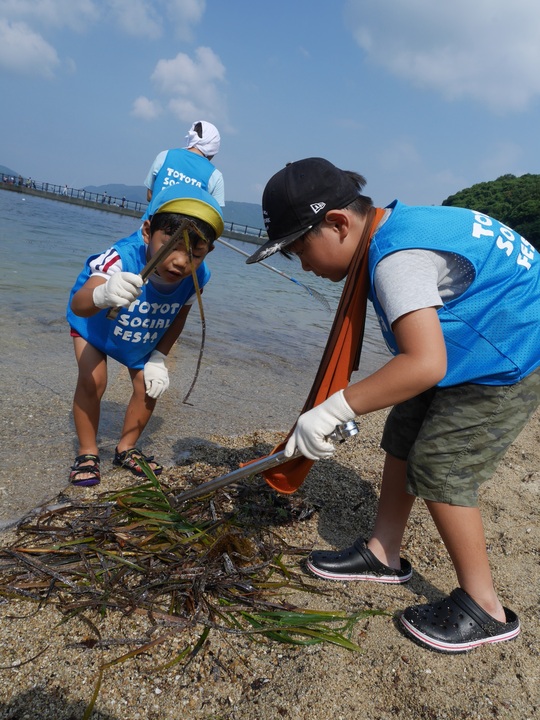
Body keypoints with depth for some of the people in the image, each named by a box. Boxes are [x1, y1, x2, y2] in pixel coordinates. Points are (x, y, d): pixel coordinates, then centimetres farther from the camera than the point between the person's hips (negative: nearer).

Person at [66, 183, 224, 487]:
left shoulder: (196, 277, -31)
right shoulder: (122, 258, -46)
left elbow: (178, 317, -10)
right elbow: (77, 304, -60)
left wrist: (159, 358, -11)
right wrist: (103, 295, -82)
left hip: (145, 339, 4)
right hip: (95, 324, -4)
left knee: (150, 387, 4)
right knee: (92, 381, -17)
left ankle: (126, 450, 26)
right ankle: (87, 453, 6)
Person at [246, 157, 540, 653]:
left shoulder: (399, 259, -29)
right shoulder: (392, 226, 1)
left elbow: (425, 365, -40)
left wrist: (333, 409, -37)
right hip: (480, 348, 10)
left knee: (438, 465, -8)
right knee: (404, 437, 11)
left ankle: (484, 608, 9)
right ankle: (383, 554, 25)